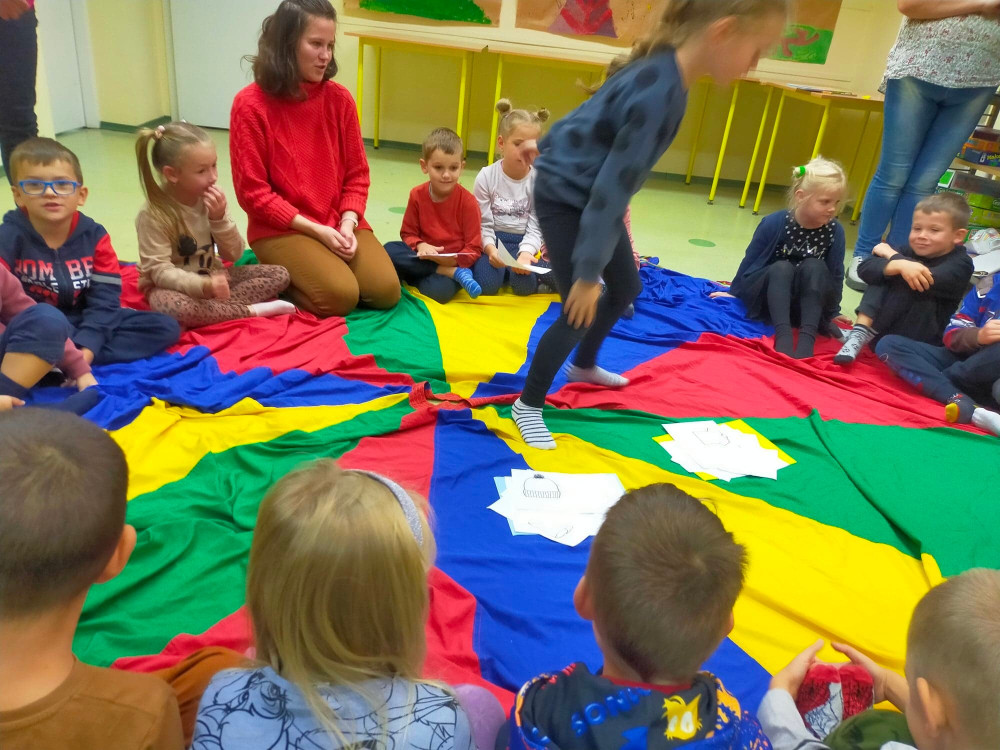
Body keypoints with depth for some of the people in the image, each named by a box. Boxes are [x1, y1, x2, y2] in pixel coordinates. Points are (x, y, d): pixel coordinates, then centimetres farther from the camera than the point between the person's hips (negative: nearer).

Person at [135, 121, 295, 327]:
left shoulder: (210, 199, -6)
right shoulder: (153, 215, -20)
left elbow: (234, 255, -4)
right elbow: (160, 271, -23)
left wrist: (220, 218, -21)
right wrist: (203, 286, -41)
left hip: (212, 277, 5)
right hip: (177, 286, -5)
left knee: (280, 274, -9)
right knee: (172, 307, -41)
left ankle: (211, 308, -24)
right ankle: (253, 310, -27)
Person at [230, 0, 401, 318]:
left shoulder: (339, 98, 2)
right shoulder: (250, 105, -10)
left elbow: (356, 174, 6)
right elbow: (253, 192, -10)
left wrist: (347, 223, -12)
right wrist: (316, 229, -16)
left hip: (339, 224, 5)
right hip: (281, 229, -4)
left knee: (386, 291, -14)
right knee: (339, 295, -26)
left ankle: (301, 269, 12)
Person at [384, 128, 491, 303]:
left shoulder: (468, 201, -7)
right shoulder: (417, 195, 1)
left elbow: (473, 248, -8)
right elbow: (408, 233, 6)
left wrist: (454, 260, -28)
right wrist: (420, 246, -18)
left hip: (458, 260, -4)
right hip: (426, 259, 4)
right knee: (390, 250, -27)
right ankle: (455, 274, -24)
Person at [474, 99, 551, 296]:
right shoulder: (487, 176, -7)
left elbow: (535, 228, -7)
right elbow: (484, 224, -8)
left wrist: (525, 253, -27)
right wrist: (490, 249, -30)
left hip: (522, 243, 1)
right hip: (493, 241, -1)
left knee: (525, 285, -25)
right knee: (487, 285, -26)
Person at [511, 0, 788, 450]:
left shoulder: (665, 73, -3)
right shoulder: (659, 91, -31)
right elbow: (612, 187, -30)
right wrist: (587, 273, -24)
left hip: (592, 192, 9)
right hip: (565, 196, -9)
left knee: (626, 287, 19)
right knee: (580, 311, -6)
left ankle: (583, 366, 43)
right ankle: (528, 404, 13)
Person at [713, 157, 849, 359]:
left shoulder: (835, 231, -10)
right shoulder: (775, 223, -18)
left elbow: (836, 274, 2)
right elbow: (750, 260, -6)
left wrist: (833, 313, 10)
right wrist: (734, 293, 3)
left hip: (805, 301, 2)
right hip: (765, 296, -2)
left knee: (815, 266, -27)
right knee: (782, 268, -31)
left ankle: (807, 338, -38)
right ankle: (783, 335, -46)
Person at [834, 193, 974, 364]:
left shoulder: (961, 264, -10)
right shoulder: (908, 251, 2)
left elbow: (930, 282, -32)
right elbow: (864, 269, -14)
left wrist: (892, 255, -16)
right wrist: (899, 265, -35)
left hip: (919, 338, -4)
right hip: (885, 326, 5)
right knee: (883, 274, -12)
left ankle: (866, 334, -17)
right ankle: (861, 329, -24)